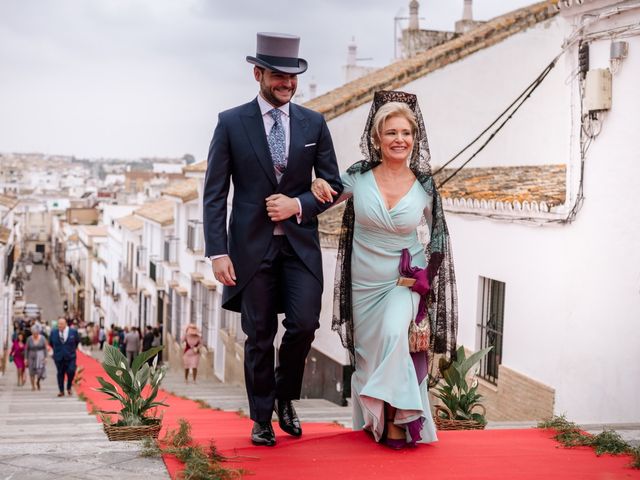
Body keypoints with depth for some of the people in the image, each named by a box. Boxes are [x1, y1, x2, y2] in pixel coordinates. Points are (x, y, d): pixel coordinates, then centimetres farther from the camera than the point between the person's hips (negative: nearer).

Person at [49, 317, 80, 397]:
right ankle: (61, 391, 15)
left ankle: (69, 388, 10)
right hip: (58, 357, 1)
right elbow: (50, 342, 17)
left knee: (71, 372, -13)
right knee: (60, 374, 5)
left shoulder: (73, 332, -4)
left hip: (70, 357, -1)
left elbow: (78, 341, 14)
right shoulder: (53, 332, 0)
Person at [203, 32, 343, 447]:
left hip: (301, 244, 2)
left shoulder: (314, 124, 5)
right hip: (251, 245, -1)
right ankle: (262, 418, 22)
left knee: (304, 324, -10)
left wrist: (298, 205, -10)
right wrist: (218, 252, -10)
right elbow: (215, 194, -3)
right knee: (259, 336, 5)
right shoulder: (231, 123, -1)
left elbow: (333, 186, 8)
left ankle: (285, 397, 18)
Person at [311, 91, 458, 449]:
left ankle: (398, 419, -13)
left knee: (394, 335, -25)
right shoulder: (358, 177, -8)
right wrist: (319, 188, -13)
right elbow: (324, 200, 9)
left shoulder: (425, 186, -8)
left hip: (405, 282, -2)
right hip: (364, 282, 2)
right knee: (368, 350, 11)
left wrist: (421, 277, 3)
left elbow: (433, 235, 7)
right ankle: (373, 418, 31)